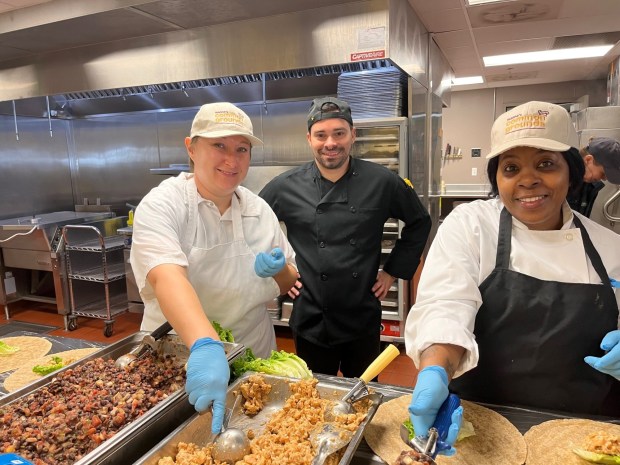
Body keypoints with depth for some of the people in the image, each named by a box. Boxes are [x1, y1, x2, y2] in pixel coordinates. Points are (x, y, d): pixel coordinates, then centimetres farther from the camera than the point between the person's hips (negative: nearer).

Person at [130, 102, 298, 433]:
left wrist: (278, 271, -17)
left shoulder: (260, 209, -2)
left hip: (253, 360, 4)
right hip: (177, 363, -3)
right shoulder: (161, 205, -16)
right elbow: (167, 278, -34)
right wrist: (205, 346, -49)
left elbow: (290, 285, 5)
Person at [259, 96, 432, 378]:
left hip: (363, 322, 0)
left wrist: (394, 271, 4)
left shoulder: (382, 182, -6)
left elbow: (419, 222, 7)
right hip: (310, 322, 0)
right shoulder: (286, 186, -6)